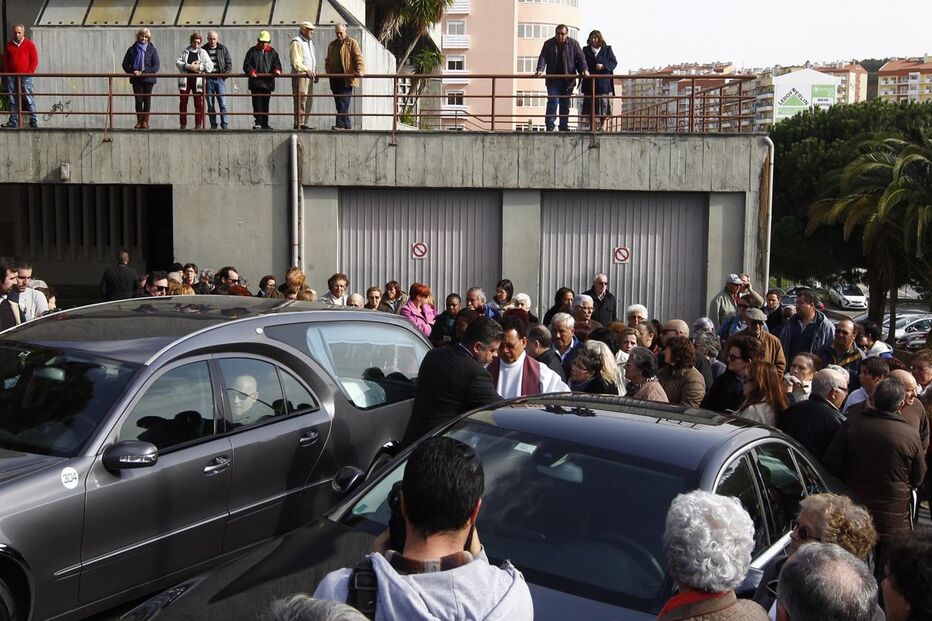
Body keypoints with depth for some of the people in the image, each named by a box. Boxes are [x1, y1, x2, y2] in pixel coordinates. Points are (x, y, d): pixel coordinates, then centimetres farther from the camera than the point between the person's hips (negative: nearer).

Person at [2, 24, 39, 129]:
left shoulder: (29, 44, 3)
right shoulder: (8, 45, 13)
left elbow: (35, 61, 0)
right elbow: (5, 61, 17)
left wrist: (29, 73, -7)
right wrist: (7, 74, 6)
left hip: (25, 77, -4)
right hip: (11, 77, 4)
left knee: (29, 99, -6)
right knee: (12, 100, 4)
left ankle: (33, 121, -4)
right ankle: (13, 122, 9)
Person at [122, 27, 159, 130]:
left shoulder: (152, 50, 1)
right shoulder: (132, 49, 6)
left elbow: (156, 66, -4)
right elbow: (125, 64, 8)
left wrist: (144, 72, -15)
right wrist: (132, 72, -10)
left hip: (148, 79, -1)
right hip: (136, 80, 1)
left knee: (147, 100, 0)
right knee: (138, 100, 0)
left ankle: (145, 121, 4)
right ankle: (139, 121, 7)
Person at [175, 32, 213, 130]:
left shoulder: (203, 52, 11)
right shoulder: (184, 51, 11)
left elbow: (210, 65, 2)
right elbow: (178, 62, -1)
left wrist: (199, 67, -11)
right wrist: (189, 66, -14)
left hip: (198, 80, -1)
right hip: (185, 80, 1)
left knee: (199, 103, -4)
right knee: (183, 102, 0)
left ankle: (198, 124, 0)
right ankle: (183, 124, 6)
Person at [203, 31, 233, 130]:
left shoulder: (223, 49, 8)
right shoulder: (203, 50, 8)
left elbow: (229, 62, 8)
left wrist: (226, 73, -5)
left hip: (220, 78, -1)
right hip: (208, 80, 1)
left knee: (222, 104, -6)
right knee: (210, 105, 3)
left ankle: (224, 125, -3)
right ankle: (213, 125, 8)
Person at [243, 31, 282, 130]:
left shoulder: (272, 52, 13)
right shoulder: (252, 51, 6)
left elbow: (276, 63, 9)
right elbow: (246, 64, 1)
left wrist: (277, 70, -14)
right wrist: (251, 71, -19)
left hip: (268, 82, 3)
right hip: (256, 83, -3)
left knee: (266, 104, 7)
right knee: (257, 103, -8)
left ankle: (265, 123, 14)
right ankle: (258, 122, -8)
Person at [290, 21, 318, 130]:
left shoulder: (309, 42, 22)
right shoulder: (296, 42, -9)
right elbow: (296, 63, -18)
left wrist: (315, 73, 19)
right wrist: (307, 70, -29)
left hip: (309, 75, 9)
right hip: (300, 75, -9)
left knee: (309, 100, 10)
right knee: (301, 100, -11)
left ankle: (306, 123, 15)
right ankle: (299, 123, -10)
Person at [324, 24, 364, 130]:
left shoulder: (352, 43, 2)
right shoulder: (332, 45, 20)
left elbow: (359, 58, -6)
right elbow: (327, 60, 25)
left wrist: (360, 70, -22)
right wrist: (328, 71, 7)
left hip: (347, 79, -7)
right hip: (335, 79, 7)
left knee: (343, 103, -13)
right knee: (339, 103, 7)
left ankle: (341, 124, -16)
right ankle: (347, 125, 13)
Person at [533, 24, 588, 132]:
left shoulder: (574, 44, 4)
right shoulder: (549, 44, 4)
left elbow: (581, 58, 2)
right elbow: (543, 58, -2)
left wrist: (584, 69, -15)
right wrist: (540, 70, -20)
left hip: (568, 80, 1)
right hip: (553, 79, -1)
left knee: (565, 104, 7)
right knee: (553, 102, -11)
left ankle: (564, 127, 14)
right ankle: (550, 126, -8)